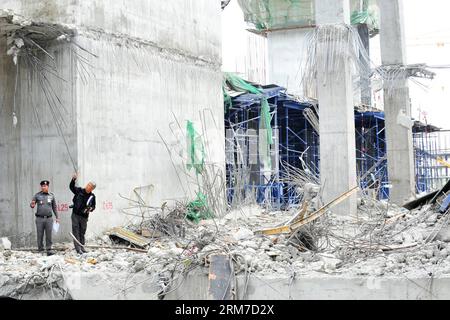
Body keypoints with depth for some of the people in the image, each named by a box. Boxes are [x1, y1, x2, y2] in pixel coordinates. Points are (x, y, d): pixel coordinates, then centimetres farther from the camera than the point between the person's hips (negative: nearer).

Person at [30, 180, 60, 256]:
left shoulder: (51, 196, 9)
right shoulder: (37, 195, 4)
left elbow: (54, 207, 14)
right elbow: (31, 204, 4)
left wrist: (57, 217, 11)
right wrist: (32, 205, -21)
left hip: (49, 218, 1)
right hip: (39, 218, -1)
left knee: (49, 235, 0)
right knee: (40, 235, 2)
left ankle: (49, 250, 5)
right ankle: (40, 250, 9)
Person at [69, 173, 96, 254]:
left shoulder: (92, 196, 2)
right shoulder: (79, 191, -2)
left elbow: (93, 206, 12)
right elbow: (71, 187, -2)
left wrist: (91, 209, -10)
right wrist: (73, 180, -19)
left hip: (84, 217, 1)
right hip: (75, 215, -1)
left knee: (82, 232, 11)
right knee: (76, 232, -4)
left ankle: (82, 246, 21)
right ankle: (78, 248, -5)